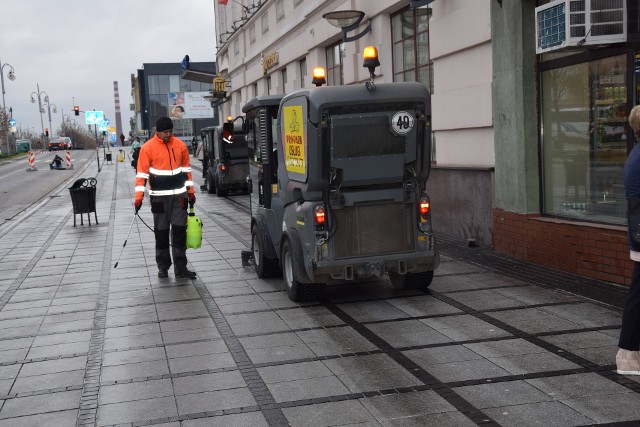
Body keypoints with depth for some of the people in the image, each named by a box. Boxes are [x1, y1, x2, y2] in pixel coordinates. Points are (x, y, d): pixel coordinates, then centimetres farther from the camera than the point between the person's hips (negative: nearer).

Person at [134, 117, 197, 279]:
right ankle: (163, 267, 14)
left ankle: (180, 268, 7)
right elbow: (142, 173, -5)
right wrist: (139, 196, -11)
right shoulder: (148, 147, -5)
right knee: (161, 233, 4)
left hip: (179, 195, 2)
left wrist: (190, 191, 13)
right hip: (159, 197, -2)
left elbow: (186, 169, 14)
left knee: (180, 231, 2)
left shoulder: (180, 145, 5)